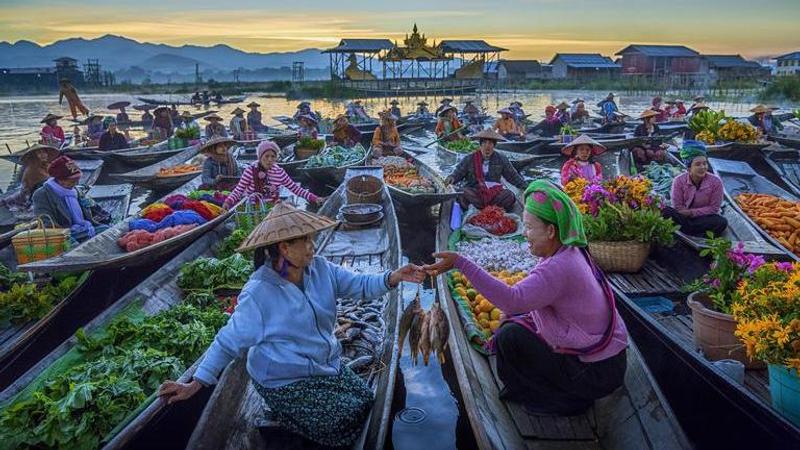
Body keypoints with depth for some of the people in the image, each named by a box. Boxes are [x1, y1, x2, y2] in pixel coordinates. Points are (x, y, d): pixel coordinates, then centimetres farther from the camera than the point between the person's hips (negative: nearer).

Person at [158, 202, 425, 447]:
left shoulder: (320, 269, -5)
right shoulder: (259, 293, -23)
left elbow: (360, 285, -7)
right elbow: (229, 341, -16)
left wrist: (393, 278, -26)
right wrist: (196, 383, -21)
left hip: (328, 365, 7)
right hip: (286, 383, -7)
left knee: (368, 403, 10)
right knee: (348, 419, -12)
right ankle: (286, 413, 13)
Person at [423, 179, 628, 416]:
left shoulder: (560, 268, -29)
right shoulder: (571, 253, 2)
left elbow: (512, 300, -42)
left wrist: (461, 263, -43)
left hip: (598, 371, -9)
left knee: (511, 337, -14)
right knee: (515, 323, 10)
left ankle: (566, 400, 3)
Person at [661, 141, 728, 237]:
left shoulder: (716, 181, -12)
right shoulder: (679, 181, -12)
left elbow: (714, 208, -10)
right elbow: (678, 207, -11)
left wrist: (692, 212, -17)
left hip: (705, 218, 0)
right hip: (684, 217, 0)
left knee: (722, 222, -28)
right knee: (666, 211, -26)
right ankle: (699, 234, -26)